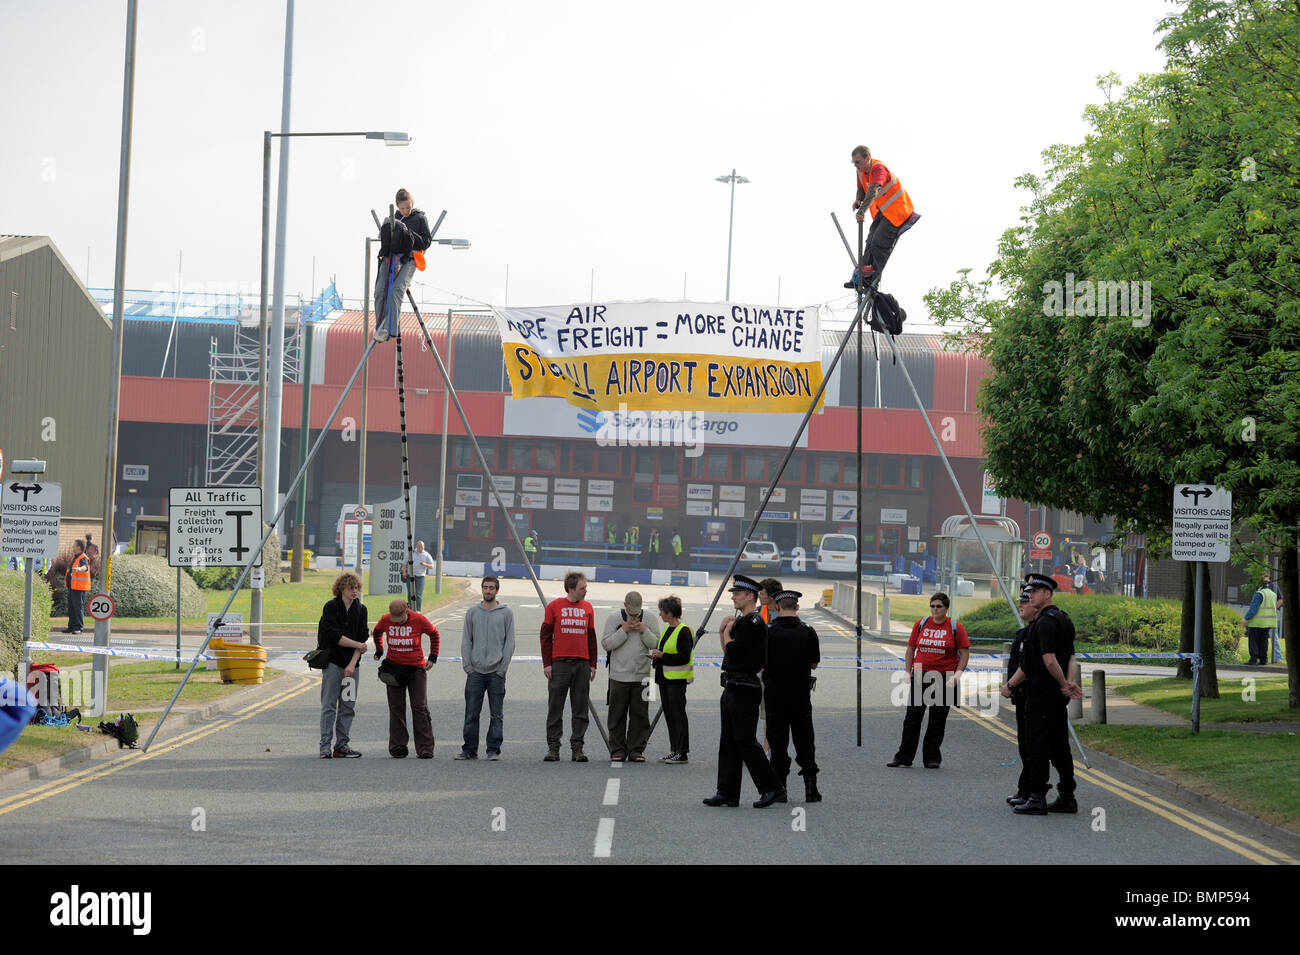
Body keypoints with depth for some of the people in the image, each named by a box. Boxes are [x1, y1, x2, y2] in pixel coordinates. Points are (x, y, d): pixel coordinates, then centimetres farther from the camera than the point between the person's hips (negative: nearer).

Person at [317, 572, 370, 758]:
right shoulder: (331, 607, -5)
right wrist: (358, 645, -6)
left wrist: (352, 664, -8)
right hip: (332, 662, -5)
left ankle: (342, 745, 10)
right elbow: (335, 636, -13)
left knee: (348, 706, 5)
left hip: (352, 664, 5)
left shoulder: (360, 609, 8)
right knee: (329, 705, -4)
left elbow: (362, 637, 2)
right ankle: (325, 746, -4)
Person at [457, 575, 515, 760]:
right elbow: (466, 641, 10)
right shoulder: (472, 612, 10)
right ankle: (470, 749, 8)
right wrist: (467, 665, 0)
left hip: (496, 672, -2)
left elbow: (509, 642, 2)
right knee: (471, 713, 2)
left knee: (497, 715, 1)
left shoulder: (506, 613, 4)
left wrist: (502, 668, -6)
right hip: (475, 671, 2)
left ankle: (494, 750, 6)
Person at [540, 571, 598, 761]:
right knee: (555, 708, 1)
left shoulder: (587, 608, 10)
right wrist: (547, 664, -4)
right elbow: (546, 636, 2)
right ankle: (553, 747, 6)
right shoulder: (554, 606, 1)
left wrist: (592, 665, 9)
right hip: (559, 663, -3)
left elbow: (591, 637, 15)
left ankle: (577, 747, 7)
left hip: (582, 664, 3)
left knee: (580, 709, 3)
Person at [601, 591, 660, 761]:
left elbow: (657, 644, 3)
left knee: (639, 715, 2)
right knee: (618, 715, 1)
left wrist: (644, 631, -11)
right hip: (619, 675, -1)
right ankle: (617, 750, 8)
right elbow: (606, 643, -5)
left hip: (642, 676, 1)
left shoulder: (650, 619, 6)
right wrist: (624, 630, -11)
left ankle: (636, 749, 8)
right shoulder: (613, 617, 1)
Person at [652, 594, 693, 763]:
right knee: (669, 715, 11)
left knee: (678, 715, -6)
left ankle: (683, 752, -2)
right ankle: (674, 751, 16)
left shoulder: (684, 631, -14)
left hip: (678, 679, -9)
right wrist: (656, 656, 7)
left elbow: (684, 657, -19)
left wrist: (662, 656, -18)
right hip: (665, 678, 9)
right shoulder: (667, 629, 14)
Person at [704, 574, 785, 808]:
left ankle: (772, 789, -1)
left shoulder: (754, 623, -15)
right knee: (728, 742, 10)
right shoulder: (741, 621, 17)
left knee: (745, 741, -8)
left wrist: (727, 633, -5)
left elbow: (733, 651, -22)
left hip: (745, 690, -10)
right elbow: (728, 653, 20)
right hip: (732, 688, 10)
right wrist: (722, 632, 7)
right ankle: (727, 793, 12)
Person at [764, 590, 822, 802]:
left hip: (774, 691, -1)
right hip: (801, 692, 1)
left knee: (778, 742, 5)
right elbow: (814, 663, 4)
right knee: (804, 741, 9)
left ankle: (779, 787, 3)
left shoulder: (768, 632, -7)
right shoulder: (808, 632, -3)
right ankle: (810, 787, 5)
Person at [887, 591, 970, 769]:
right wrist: (908, 672, 4)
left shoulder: (955, 627, -1)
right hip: (920, 675, 2)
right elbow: (911, 648, 11)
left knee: (938, 720, 3)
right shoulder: (921, 624, 6)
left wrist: (958, 674, -11)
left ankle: (932, 758, 12)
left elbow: (965, 652, -1)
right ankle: (903, 756, 10)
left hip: (944, 678, -2)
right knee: (912, 716, 3)